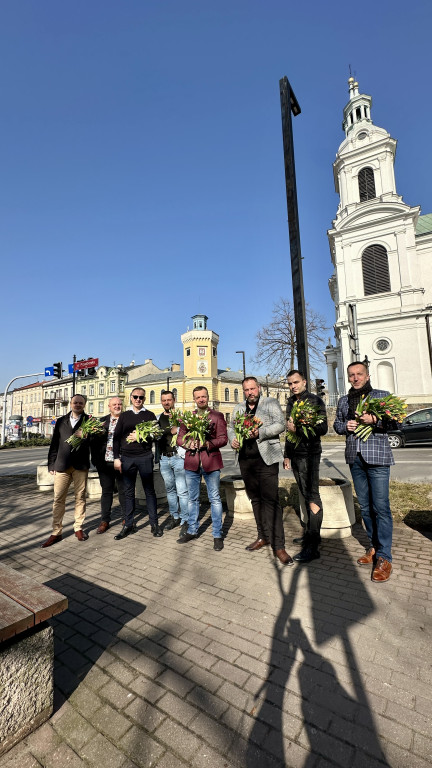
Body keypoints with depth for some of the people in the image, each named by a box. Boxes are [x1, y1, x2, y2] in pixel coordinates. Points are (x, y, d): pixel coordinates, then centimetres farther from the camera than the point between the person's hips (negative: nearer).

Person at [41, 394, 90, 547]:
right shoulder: (61, 421, 13)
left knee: (80, 497, 6)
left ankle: (78, 528, 20)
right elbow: (54, 444, 11)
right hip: (62, 465, 2)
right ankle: (56, 532, 14)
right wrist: (51, 464, 7)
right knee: (58, 499, 3)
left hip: (81, 465, -2)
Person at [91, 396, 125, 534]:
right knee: (106, 491, 12)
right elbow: (93, 440, 7)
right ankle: (105, 521, 24)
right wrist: (95, 458, -5)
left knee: (123, 491, 9)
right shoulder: (102, 421, 9)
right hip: (105, 462, 3)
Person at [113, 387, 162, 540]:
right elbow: (116, 437, 7)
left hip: (145, 457, -2)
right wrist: (116, 458, 0)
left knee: (149, 490, 5)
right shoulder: (124, 416, 11)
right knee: (128, 492, 9)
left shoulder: (149, 415, 7)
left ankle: (154, 524, 15)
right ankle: (128, 525, 20)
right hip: (127, 458, 2)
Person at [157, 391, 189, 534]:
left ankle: (185, 521, 4)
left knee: (182, 491, -5)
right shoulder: (159, 418, 14)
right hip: (164, 458, 5)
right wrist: (162, 448, 7)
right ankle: (175, 517, 25)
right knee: (170, 490, 13)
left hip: (178, 457, -5)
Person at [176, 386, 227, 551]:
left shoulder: (217, 416, 1)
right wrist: (188, 444, -12)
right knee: (192, 499, 15)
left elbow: (223, 438, -5)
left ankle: (217, 535, 16)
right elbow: (179, 438, 9)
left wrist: (208, 443, -21)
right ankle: (192, 531, 31)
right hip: (191, 462, 4)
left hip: (211, 462, -3)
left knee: (215, 499, 4)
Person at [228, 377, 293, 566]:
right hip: (246, 460, 5)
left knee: (271, 500, -8)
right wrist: (232, 439, -1)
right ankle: (263, 537, 28)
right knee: (255, 499, 14)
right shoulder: (238, 408, 16)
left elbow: (280, 424, -8)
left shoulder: (271, 403, 1)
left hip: (266, 458, -5)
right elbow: (231, 427, 20)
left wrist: (260, 432, -21)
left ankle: (278, 546, -1)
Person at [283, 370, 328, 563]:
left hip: (309, 454, -7)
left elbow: (323, 428, -12)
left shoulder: (315, 401, -5)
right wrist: (286, 454, 21)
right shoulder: (290, 403, 16)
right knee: (306, 496, 13)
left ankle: (312, 546, -4)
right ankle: (311, 533, 24)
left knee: (312, 497, -6)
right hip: (295, 454, 7)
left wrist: (299, 429, -24)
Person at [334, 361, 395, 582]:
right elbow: (336, 424, 17)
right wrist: (345, 425, -4)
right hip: (354, 457, 4)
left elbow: (392, 421, -2)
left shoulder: (381, 395, 3)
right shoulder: (344, 400, 15)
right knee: (365, 506, 11)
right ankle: (374, 546, 26)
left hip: (377, 456, -4)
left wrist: (374, 420, -20)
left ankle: (383, 557, 5)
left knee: (380, 506, -5)